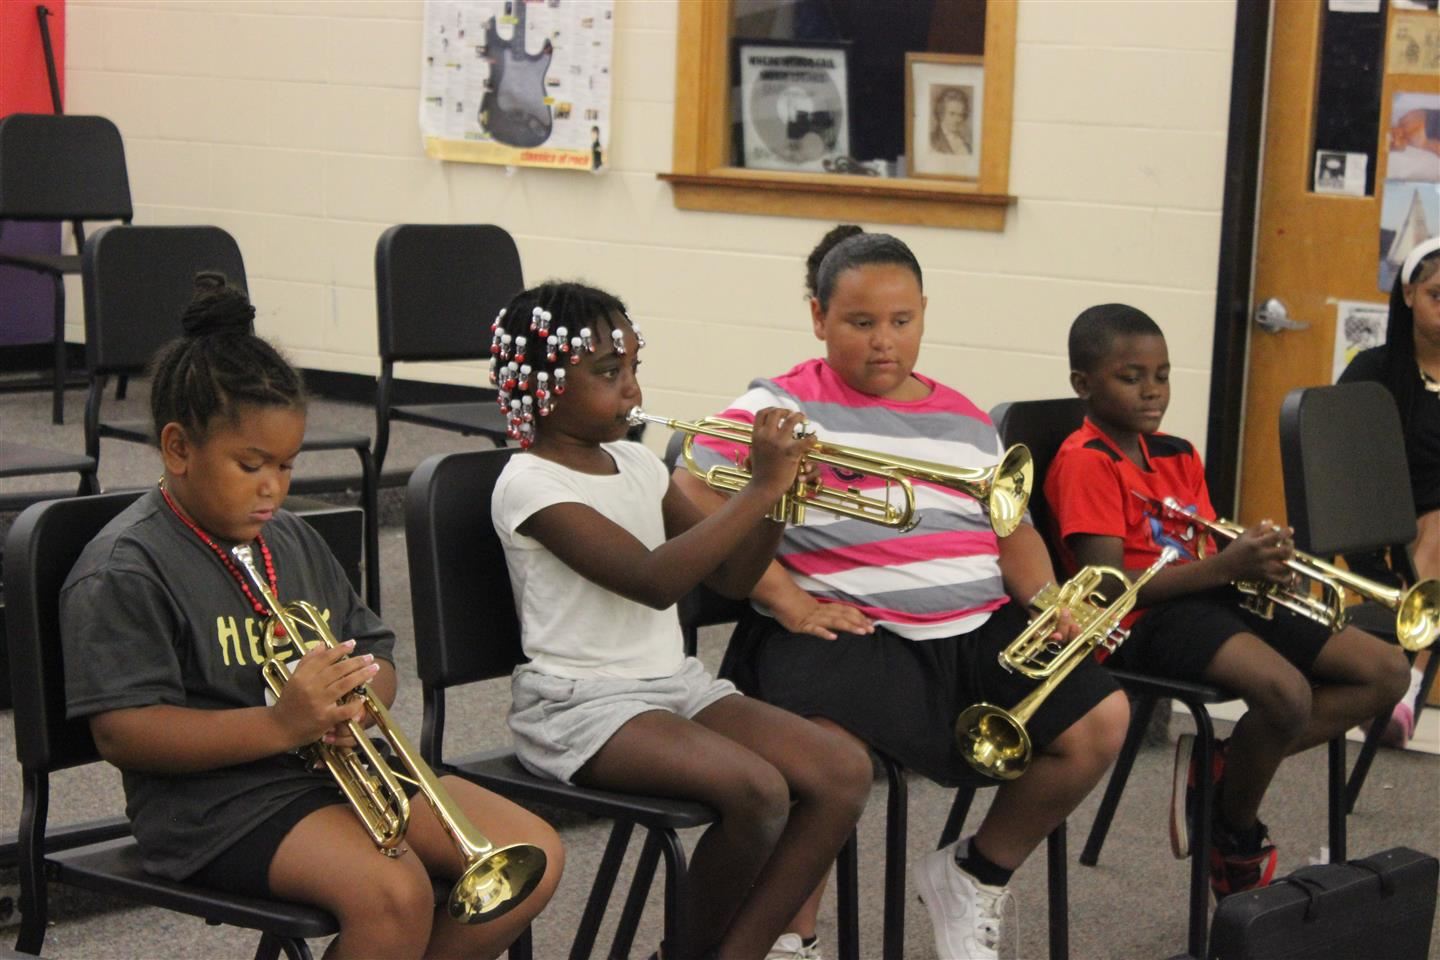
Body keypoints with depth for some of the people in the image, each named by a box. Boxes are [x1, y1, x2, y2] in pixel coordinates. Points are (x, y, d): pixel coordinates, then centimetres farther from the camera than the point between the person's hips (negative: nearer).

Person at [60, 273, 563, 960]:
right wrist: (279, 725, -26)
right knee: (394, 893, -33)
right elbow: (121, 733, -17)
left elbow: (377, 661, 18)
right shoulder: (124, 569, -9)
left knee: (536, 856, -7)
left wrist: (352, 706, -8)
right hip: (213, 795, -8)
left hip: (338, 769, 8)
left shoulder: (294, 541, 15)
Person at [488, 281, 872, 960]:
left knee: (844, 774, -11)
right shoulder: (530, 484, -12)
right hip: (580, 702, -8)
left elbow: (730, 577, 14)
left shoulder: (637, 465, 11)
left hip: (674, 683, 8)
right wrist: (761, 488, -22)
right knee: (757, 790, -29)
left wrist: (776, 498, -4)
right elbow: (654, 580, -25)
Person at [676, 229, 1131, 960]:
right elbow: (691, 502, -10)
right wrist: (788, 601, -16)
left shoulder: (964, 420, 21)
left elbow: (1012, 530, 24)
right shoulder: (782, 406, 1)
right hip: (851, 631, -6)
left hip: (981, 627, 6)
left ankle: (976, 877, 11)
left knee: (1099, 720, -13)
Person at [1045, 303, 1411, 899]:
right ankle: (1238, 837, -6)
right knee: (1287, 691, -35)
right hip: (1144, 624, -9)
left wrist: (1258, 560, -9)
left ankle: (1222, 769, -2)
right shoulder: (1084, 463, -8)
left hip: (1212, 603, 9)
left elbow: (1208, 556, 16)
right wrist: (1224, 567, -23)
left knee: (1386, 671, -1)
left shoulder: (1179, 457, 18)